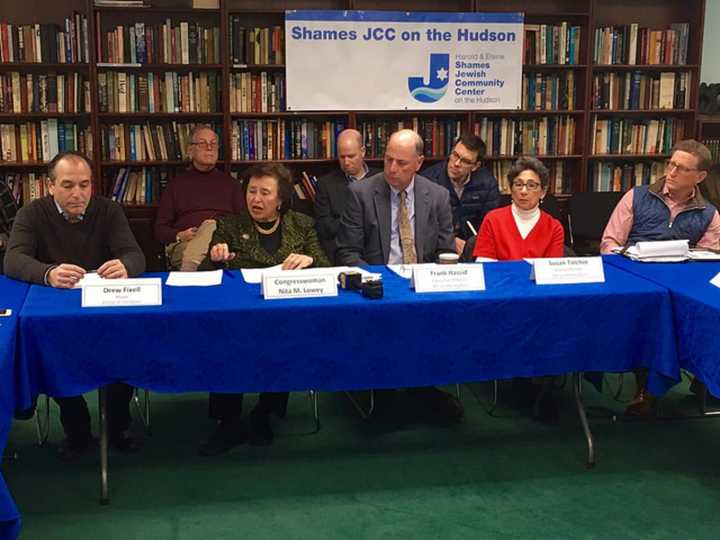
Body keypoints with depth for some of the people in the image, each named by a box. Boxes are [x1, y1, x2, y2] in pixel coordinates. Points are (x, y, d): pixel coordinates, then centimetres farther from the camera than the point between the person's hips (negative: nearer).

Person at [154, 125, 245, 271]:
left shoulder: (231, 182, 23)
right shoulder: (176, 184, 21)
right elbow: (160, 229, 16)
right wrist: (179, 236, -6)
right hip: (183, 246, -1)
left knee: (212, 226, -37)